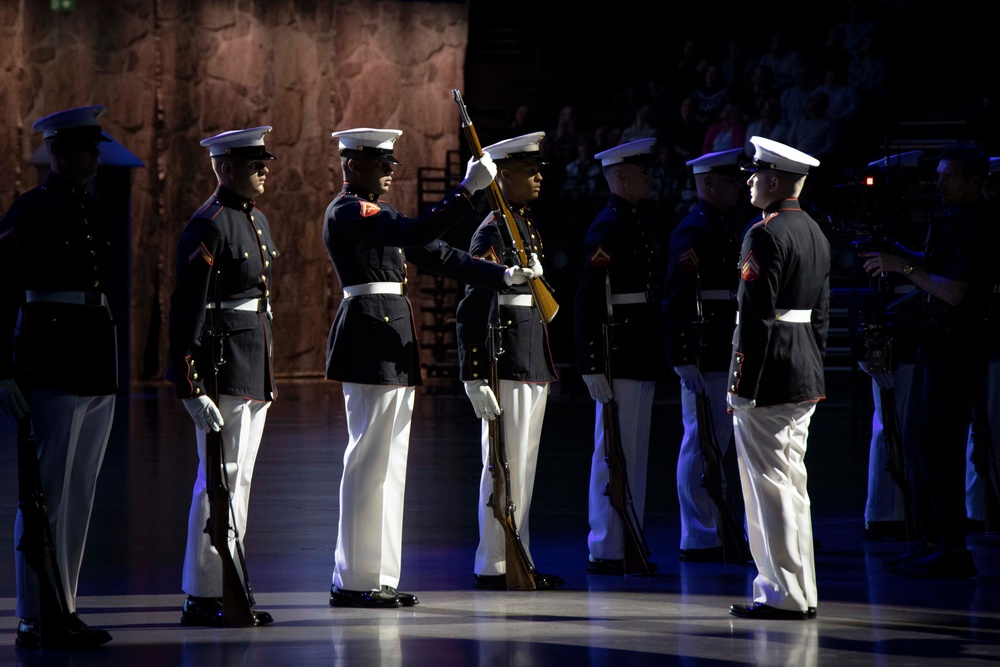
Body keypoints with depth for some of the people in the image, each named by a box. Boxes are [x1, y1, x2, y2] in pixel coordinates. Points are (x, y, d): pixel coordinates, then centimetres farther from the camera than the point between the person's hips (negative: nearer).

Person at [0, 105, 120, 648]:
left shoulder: (100, 214, 15)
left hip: (98, 362, 8)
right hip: (51, 363, -8)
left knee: (79, 494, 10)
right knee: (48, 492, -7)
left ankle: (63, 609, 15)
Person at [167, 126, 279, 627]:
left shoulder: (257, 221, 16)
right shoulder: (208, 227, -15)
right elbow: (186, 310, -18)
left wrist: (269, 375, 23)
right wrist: (192, 389, -22)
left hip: (254, 368, 10)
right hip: (221, 364, -10)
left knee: (239, 478, 12)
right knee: (221, 478, -8)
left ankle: (226, 587, 18)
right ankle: (204, 598, -4)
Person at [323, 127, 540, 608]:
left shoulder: (377, 214, 20)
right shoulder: (347, 212, -11)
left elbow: (438, 255, 18)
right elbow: (417, 234, -25)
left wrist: (503, 276, 10)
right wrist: (468, 189, -25)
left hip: (392, 343, 10)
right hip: (370, 339, -10)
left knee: (387, 463, 10)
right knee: (369, 461, -8)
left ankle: (376, 576, 14)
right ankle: (355, 581, -4)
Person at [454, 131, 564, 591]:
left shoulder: (526, 225, 16)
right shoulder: (494, 232, -13)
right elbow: (471, 308, -18)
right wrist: (475, 378, -22)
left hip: (533, 362, 9)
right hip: (508, 362, -9)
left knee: (523, 466, 12)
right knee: (506, 465, -5)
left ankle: (518, 560, 18)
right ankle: (494, 567, 0)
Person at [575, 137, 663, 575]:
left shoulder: (634, 224, 16)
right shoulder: (608, 228, -14)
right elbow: (588, 300, -19)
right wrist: (593, 366, -23)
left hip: (640, 358, 10)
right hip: (620, 358, -10)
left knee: (633, 453, 13)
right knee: (614, 453, -6)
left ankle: (629, 545, 19)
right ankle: (605, 551, -2)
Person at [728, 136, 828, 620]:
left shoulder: (764, 235, -14)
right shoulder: (816, 234, 15)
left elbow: (756, 313, -18)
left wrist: (741, 382, -17)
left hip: (766, 376, -9)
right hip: (806, 377, 9)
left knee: (770, 485, -5)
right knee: (790, 481, 13)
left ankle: (784, 595, -5)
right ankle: (800, 594, 15)